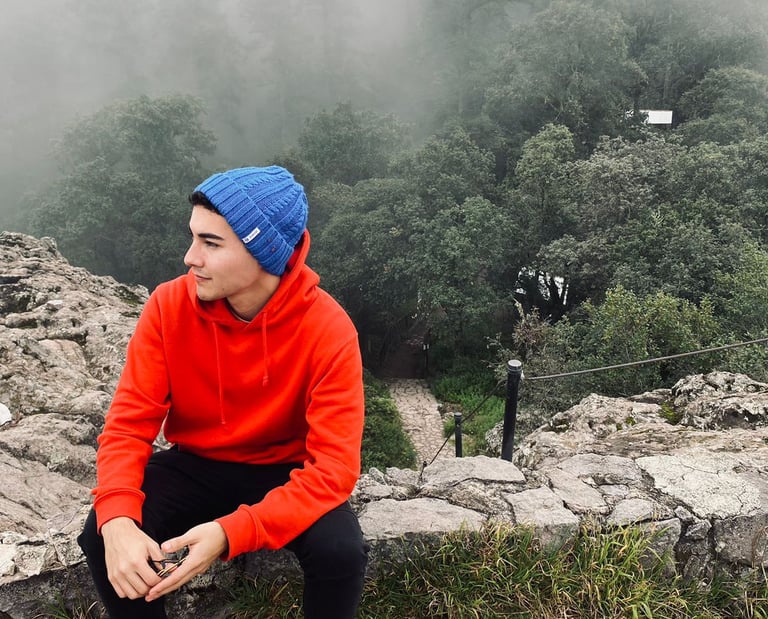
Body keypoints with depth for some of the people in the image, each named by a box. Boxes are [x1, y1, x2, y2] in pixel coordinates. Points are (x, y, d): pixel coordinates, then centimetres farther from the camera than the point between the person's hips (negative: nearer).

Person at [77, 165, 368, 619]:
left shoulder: (328, 330, -26)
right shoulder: (170, 306, -17)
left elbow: (334, 466, -27)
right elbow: (128, 425, -15)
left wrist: (231, 532, -38)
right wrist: (117, 520, -34)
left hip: (287, 473, -2)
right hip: (195, 465, 3)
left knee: (341, 552, -28)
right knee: (104, 537, -22)